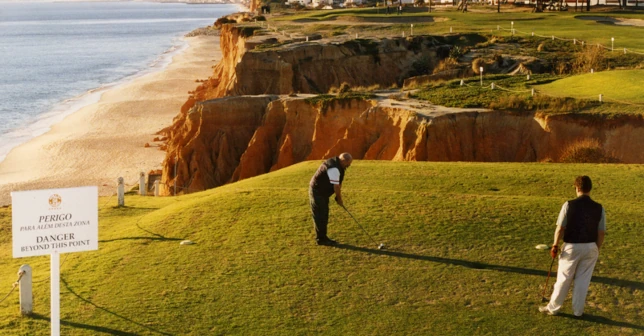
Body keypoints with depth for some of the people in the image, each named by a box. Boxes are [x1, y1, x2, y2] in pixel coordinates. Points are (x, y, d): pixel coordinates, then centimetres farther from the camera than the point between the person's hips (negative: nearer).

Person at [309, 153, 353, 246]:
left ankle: (322, 237, 19)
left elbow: (339, 183, 8)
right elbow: (336, 186, -23)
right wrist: (339, 199, -11)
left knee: (324, 215, 13)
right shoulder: (334, 168, -28)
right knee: (320, 216, -5)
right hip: (317, 192, -10)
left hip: (323, 192, 10)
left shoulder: (338, 165, 6)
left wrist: (338, 196, 2)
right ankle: (321, 239, 1)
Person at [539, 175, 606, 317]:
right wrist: (597, 250, 13)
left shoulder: (569, 205, -13)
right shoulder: (599, 208, -4)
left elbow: (560, 228, -11)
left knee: (563, 279, 10)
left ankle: (553, 308, 21)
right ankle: (578, 310, 20)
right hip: (590, 247, 2)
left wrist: (555, 245, 2)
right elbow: (601, 233, 0)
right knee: (583, 280, 12)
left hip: (571, 247, -2)